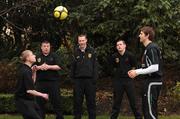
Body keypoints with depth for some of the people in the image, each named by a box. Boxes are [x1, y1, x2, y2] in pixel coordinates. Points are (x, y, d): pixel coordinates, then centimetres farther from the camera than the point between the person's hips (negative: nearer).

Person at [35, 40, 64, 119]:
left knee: (56, 100, 0)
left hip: (53, 81, -2)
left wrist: (48, 67, -15)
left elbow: (59, 67, -5)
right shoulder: (37, 57, 12)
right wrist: (40, 67, -13)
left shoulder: (54, 56, 5)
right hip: (41, 82, 2)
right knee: (40, 101, 5)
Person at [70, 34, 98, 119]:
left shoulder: (91, 51, 3)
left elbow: (95, 66, 1)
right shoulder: (75, 52, 5)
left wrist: (94, 78, -5)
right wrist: (72, 77, -2)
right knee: (77, 101, 5)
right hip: (78, 79, 1)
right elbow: (72, 66, 4)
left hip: (89, 79, -1)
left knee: (91, 101, 4)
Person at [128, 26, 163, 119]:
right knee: (146, 108, 15)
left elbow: (155, 68, -22)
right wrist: (136, 71, 12)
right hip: (151, 81, 10)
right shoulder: (149, 48, 15)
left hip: (153, 82, -10)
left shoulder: (151, 48, -15)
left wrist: (137, 72, -16)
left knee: (150, 109, -8)